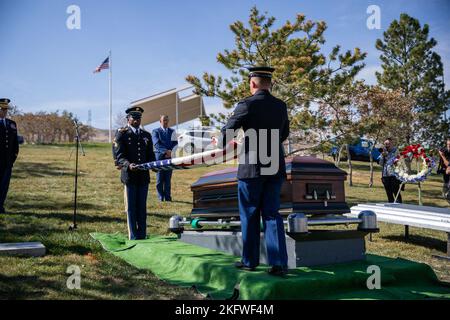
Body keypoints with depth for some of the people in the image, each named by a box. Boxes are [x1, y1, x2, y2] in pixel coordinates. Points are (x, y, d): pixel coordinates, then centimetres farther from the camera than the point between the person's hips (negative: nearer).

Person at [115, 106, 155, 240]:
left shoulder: (146, 135, 15)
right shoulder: (121, 134, 1)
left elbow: (151, 155, 16)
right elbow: (119, 155, -7)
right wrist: (128, 165, -26)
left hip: (144, 176, 4)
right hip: (129, 175, -4)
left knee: (142, 207, 9)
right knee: (131, 208, 2)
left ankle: (142, 236, 16)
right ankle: (133, 237, 9)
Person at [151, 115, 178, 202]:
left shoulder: (172, 131, 15)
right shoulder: (155, 131, 5)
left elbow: (175, 143, 8)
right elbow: (157, 144, -8)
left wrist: (170, 151, -10)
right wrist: (165, 151, -21)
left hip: (170, 156, 2)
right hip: (159, 157, -2)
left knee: (168, 178, 4)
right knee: (159, 179, 0)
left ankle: (168, 197, 10)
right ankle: (160, 198, 6)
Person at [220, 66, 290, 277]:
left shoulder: (247, 105, -10)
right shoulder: (281, 106, 6)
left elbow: (227, 132, -6)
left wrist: (221, 144, 16)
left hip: (251, 167, -4)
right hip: (276, 168, 5)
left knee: (249, 215, 9)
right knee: (271, 214, 9)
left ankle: (249, 261, 18)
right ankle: (279, 263, 3)